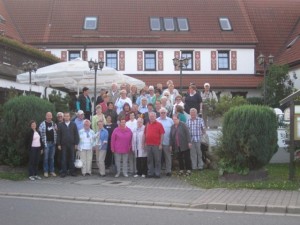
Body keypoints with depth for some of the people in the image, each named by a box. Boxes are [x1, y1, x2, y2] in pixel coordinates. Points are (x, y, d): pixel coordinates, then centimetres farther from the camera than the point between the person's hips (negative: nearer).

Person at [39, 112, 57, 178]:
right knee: (46, 158, -1)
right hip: (46, 143, -4)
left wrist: (55, 140, 0)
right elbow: (40, 132, -7)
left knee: (52, 158, 9)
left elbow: (56, 132, 13)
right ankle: (45, 171, 6)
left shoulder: (54, 124, 8)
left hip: (53, 143, 4)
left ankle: (52, 171, 16)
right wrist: (43, 141, -10)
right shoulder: (42, 124, -6)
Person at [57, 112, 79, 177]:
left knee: (71, 158, 5)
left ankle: (72, 171, 12)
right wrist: (59, 144, -3)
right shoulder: (60, 125, 5)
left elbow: (76, 134, 6)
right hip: (63, 145, -1)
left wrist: (76, 143, 0)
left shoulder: (73, 124, 8)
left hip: (72, 144, 1)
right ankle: (63, 172, 6)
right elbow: (58, 135, 3)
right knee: (64, 159, 1)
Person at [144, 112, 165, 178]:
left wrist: (160, 144, -10)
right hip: (148, 145, 5)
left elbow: (162, 134, -5)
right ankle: (150, 173, 17)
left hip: (157, 145, -5)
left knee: (157, 160, 0)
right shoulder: (147, 125, 12)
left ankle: (157, 173, 6)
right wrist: (145, 143, 9)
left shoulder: (159, 124, -2)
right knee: (149, 160, 9)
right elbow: (145, 134, 16)